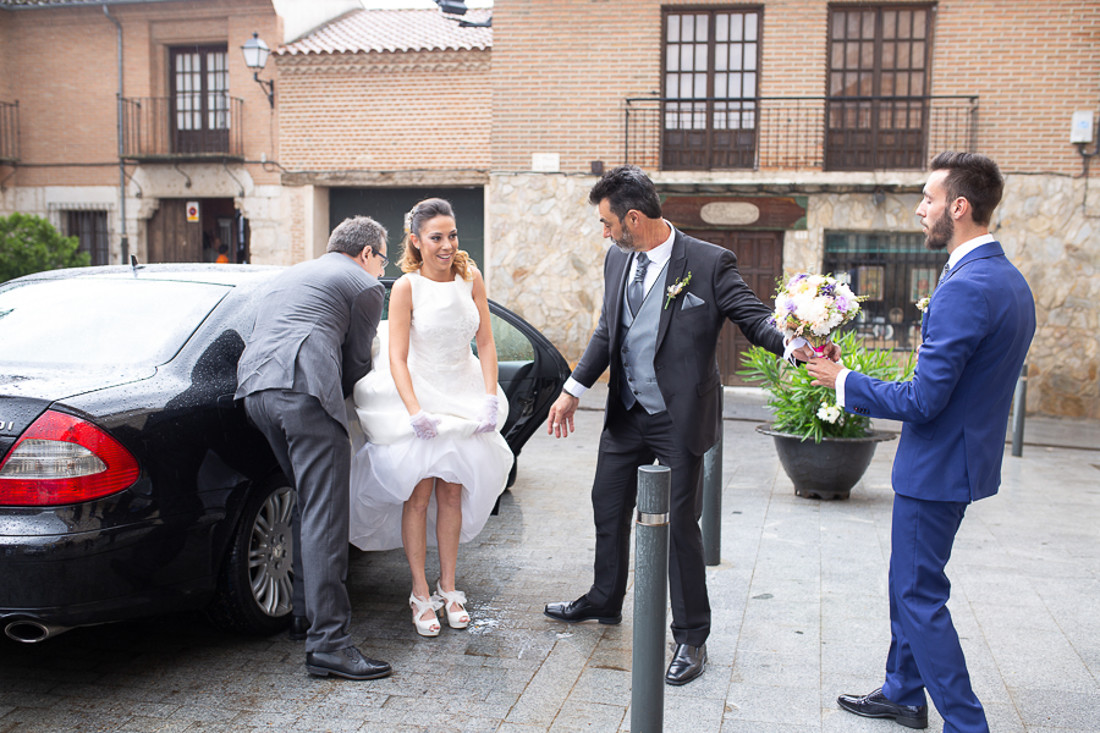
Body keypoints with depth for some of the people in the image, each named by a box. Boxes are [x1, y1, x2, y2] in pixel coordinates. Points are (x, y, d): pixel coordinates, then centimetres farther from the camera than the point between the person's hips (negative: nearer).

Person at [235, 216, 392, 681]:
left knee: (307, 502, 21)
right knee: (325, 515, -10)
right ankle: (328, 642, -12)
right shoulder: (364, 285, 10)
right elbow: (356, 361, 11)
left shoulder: (291, 275, 34)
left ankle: (307, 608, 28)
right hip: (304, 389, -8)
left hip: (254, 387, 9)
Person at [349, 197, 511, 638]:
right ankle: (421, 594, 10)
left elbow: (485, 343, 0)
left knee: (452, 494, 7)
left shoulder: (470, 279, -3)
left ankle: (448, 589, 18)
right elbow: (397, 358, -16)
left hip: (463, 394, 3)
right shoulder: (406, 287, -14)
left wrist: (490, 397, -10)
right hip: (418, 392, -3)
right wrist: (415, 410, -27)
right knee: (418, 496, 0)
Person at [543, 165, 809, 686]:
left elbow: (754, 318, -17)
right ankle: (605, 601, 42)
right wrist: (573, 390, 13)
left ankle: (691, 638, 17)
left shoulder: (709, 264, -14)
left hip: (678, 419, -6)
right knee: (607, 506, 19)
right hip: (625, 413, 7)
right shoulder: (617, 260, 6)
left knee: (679, 523, 1)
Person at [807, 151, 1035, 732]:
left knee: (919, 595, 2)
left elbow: (922, 401, -25)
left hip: (938, 465, -10)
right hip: (964, 455, 10)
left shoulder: (965, 289, -25)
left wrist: (844, 382, -13)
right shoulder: (1009, 280, 8)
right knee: (909, 581, 22)